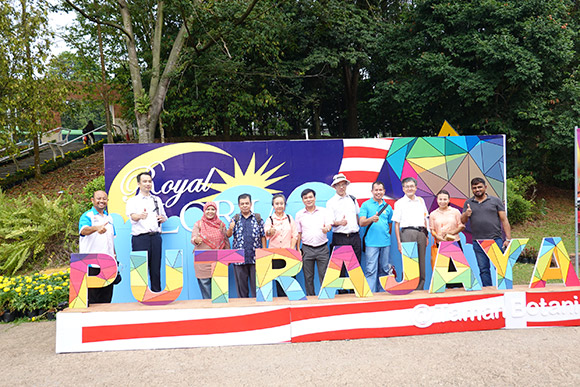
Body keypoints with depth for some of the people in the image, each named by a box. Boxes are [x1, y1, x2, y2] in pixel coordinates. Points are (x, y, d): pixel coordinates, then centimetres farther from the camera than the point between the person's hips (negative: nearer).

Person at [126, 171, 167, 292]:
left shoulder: (157, 200, 18)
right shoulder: (133, 200, 5)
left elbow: (164, 217, 26)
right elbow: (132, 216, -15)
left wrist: (162, 218, 1)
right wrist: (140, 216, -38)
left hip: (155, 237, 4)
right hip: (140, 238, -3)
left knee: (156, 268, 6)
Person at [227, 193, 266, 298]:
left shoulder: (258, 218, 7)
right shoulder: (235, 219, 10)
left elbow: (263, 236, 7)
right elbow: (228, 235, 1)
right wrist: (230, 229, -22)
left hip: (255, 258, -1)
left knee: (256, 284, 1)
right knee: (241, 284, 7)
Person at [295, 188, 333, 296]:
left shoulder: (324, 211, 6)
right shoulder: (299, 214, 9)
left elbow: (329, 224, -3)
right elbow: (298, 233, 11)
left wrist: (327, 229, -27)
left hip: (322, 248, -1)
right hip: (307, 249, 1)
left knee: (324, 275, -1)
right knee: (308, 277, 5)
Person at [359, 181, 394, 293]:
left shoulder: (388, 207, 14)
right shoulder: (366, 205, 3)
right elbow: (361, 223, -7)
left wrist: (387, 235, 11)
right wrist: (371, 219, -24)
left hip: (386, 242, 4)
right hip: (371, 243, -3)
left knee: (384, 268, 8)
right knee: (371, 270, -4)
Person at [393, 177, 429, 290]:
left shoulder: (420, 200, 17)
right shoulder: (399, 203, 4)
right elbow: (396, 224, 0)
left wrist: (426, 236, 15)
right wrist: (399, 242, -7)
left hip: (421, 233, 4)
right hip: (407, 233, -4)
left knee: (421, 260, 4)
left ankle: (420, 287, 13)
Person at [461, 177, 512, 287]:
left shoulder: (495, 200, 7)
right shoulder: (468, 203, 12)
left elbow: (504, 220, 4)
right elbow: (462, 221, 9)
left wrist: (508, 239, -4)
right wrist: (466, 214, -14)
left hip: (495, 240, -2)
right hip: (478, 243, 2)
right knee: (483, 270, 6)